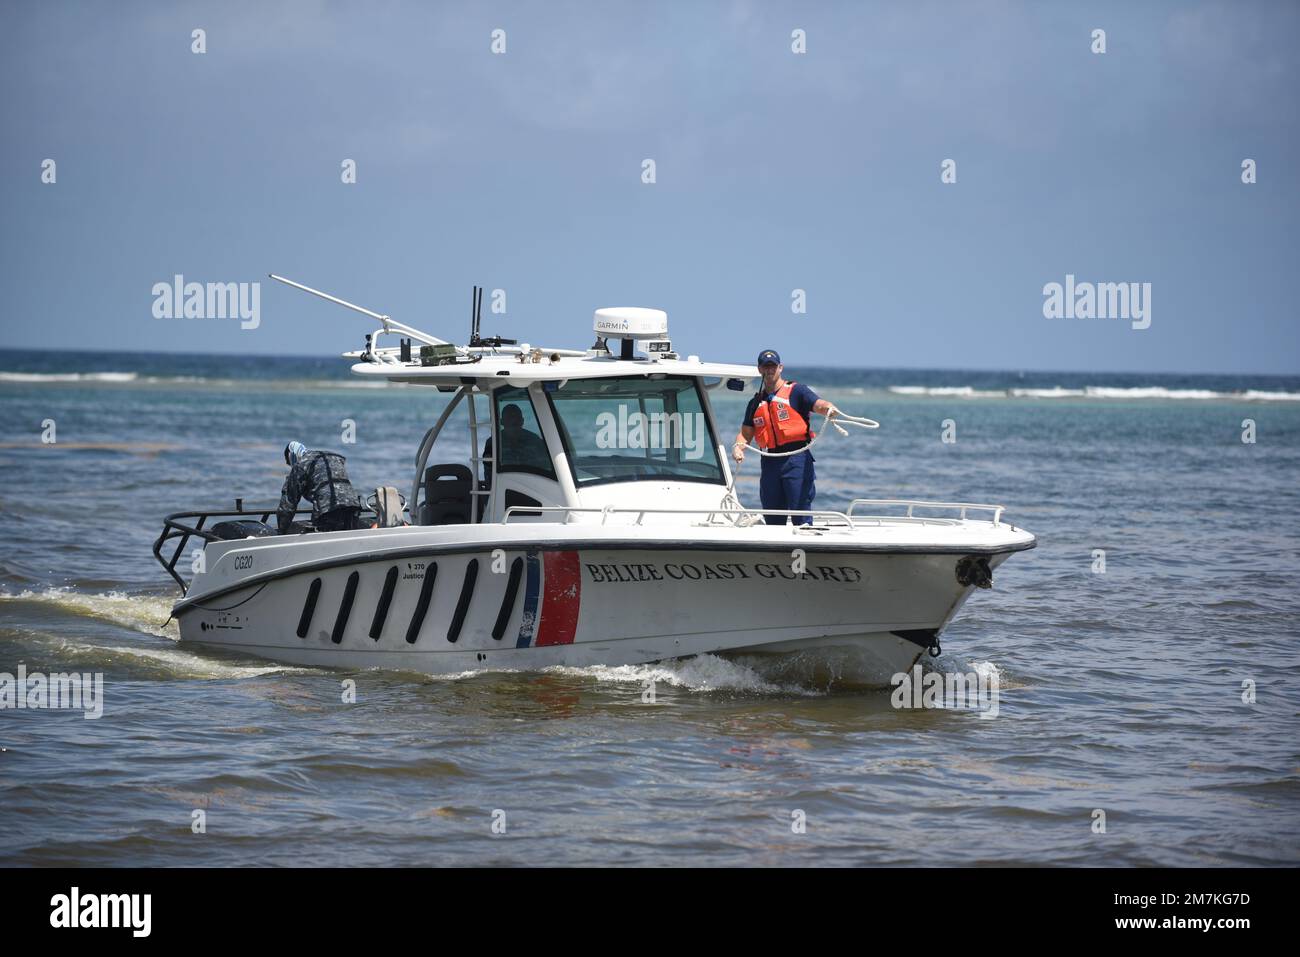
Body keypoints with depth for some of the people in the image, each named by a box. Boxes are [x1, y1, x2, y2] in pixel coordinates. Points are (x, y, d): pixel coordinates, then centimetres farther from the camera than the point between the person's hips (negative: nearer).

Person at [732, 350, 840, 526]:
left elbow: (819, 405, -12)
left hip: (797, 459, -6)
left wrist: (829, 409, -35)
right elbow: (745, 434, 18)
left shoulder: (796, 391, 3)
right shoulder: (755, 403, 18)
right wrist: (738, 447, -4)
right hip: (770, 463, 6)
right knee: (772, 519, 8)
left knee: (801, 516, -11)